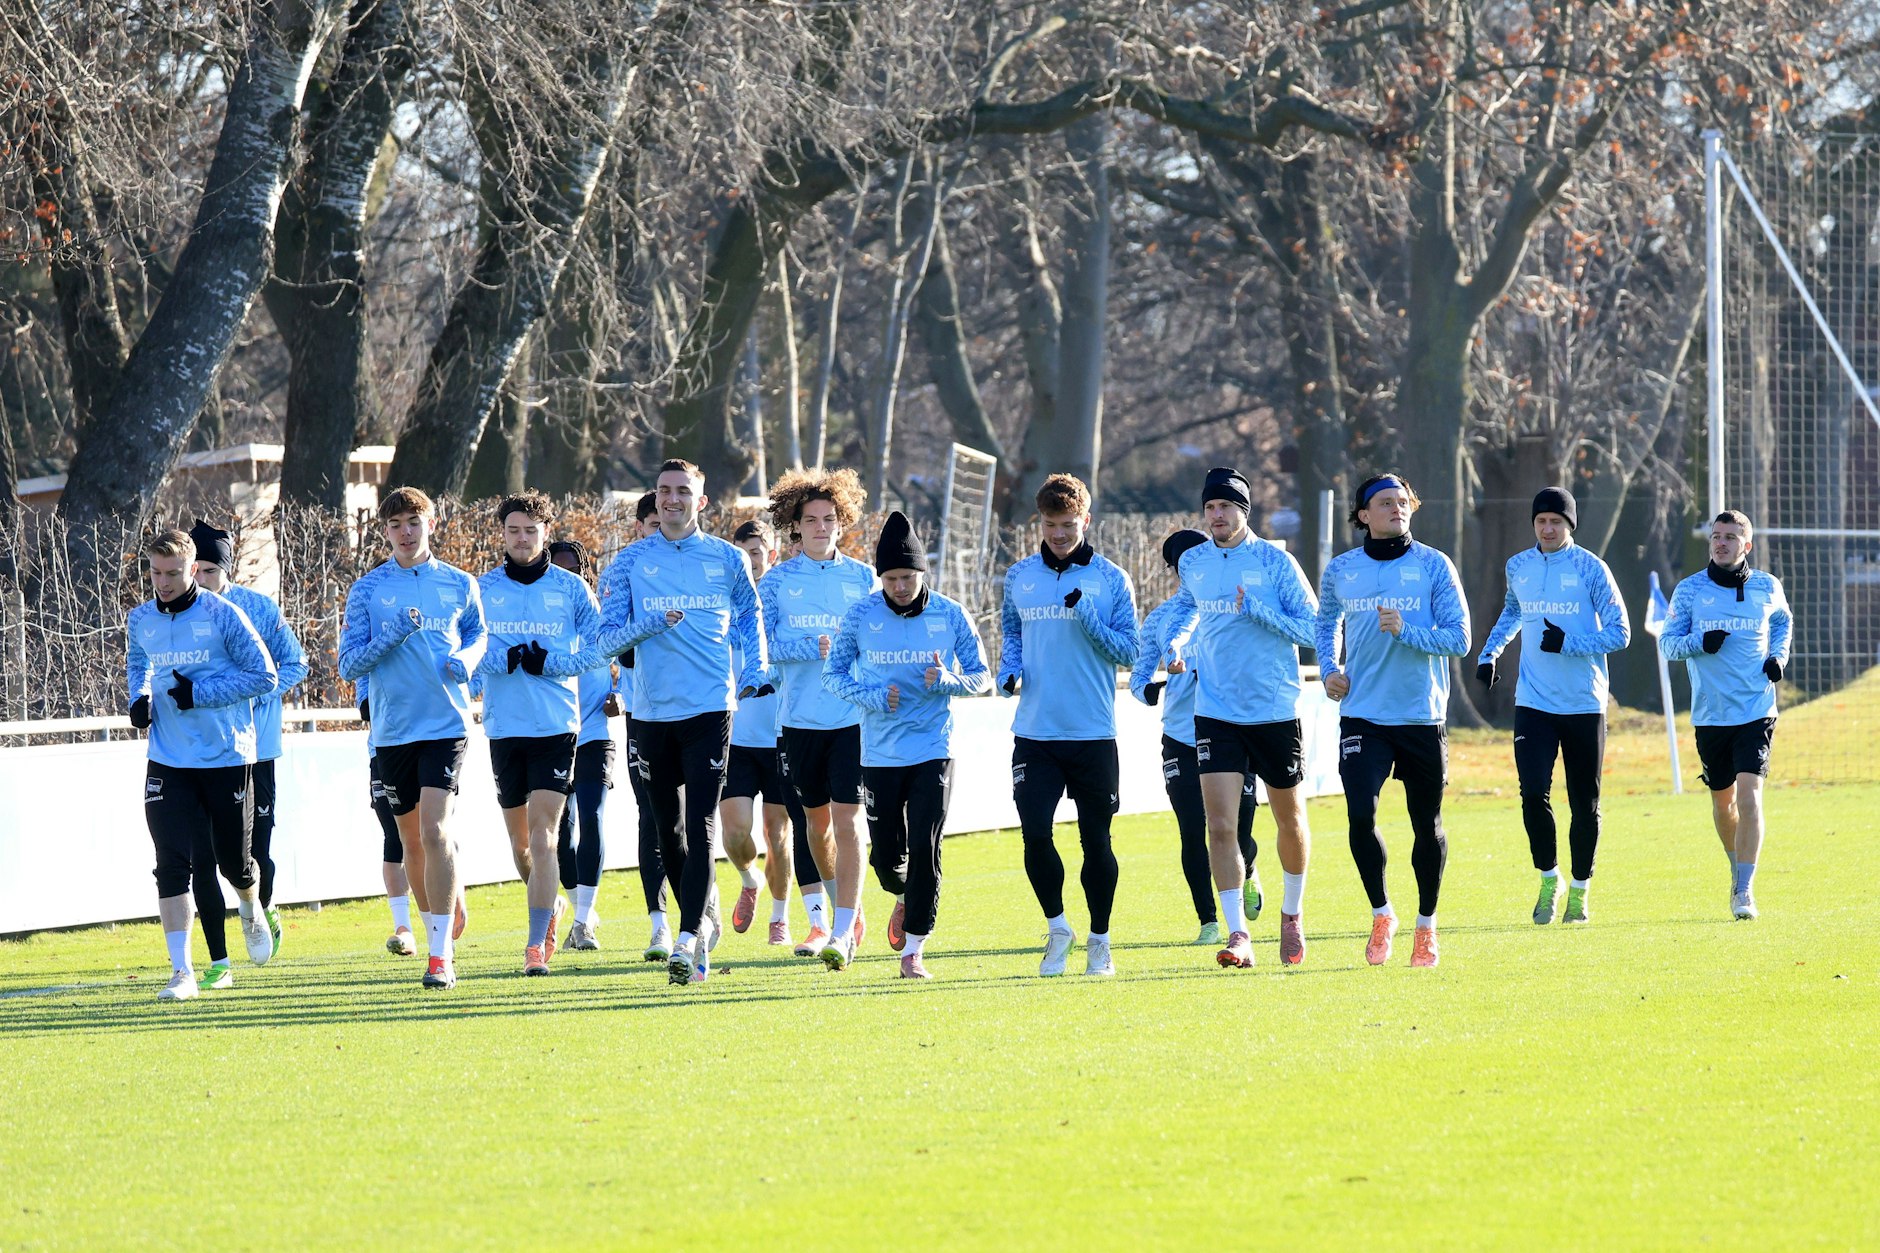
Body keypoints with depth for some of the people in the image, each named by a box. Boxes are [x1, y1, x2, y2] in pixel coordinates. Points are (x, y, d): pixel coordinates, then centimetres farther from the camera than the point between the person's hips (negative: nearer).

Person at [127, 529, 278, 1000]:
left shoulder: (222, 616, -9)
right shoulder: (140, 621, 4)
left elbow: (263, 675, -7)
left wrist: (201, 693, -16)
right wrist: (139, 698, 3)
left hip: (227, 757, -2)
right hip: (169, 762, 2)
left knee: (233, 860, 10)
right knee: (173, 864, -10)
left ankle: (252, 912, 46)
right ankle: (181, 971, -8)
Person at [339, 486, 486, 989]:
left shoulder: (459, 585, 4)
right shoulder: (368, 589, 2)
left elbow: (478, 633, 22)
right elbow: (348, 664, 0)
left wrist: (466, 657, -1)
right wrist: (393, 637, -17)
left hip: (447, 722, -2)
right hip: (392, 729, 2)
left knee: (434, 829, -16)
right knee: (412, 841, 11)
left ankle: (440, 953, -15)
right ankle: (446, 921, 33)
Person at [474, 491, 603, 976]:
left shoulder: (571, 588, 4)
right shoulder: (482, 589, 7)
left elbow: (599, 648, 3)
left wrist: (549, 662, -11)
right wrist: (504, 660, -15)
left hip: (556, 724, -3)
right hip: (503, 727, 3)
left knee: (543, 831, -12)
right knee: (518, 837, 10)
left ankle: (538, 942, -13)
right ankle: (551, 906, 37)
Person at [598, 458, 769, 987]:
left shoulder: (727, 560, 6)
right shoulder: (631, 563, 5)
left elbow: (749, 619, 21)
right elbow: (608, 637, 1)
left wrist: (754, 673, 8)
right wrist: (653, 624, -16)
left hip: (710, 706, -2)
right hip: (652, 711, 2)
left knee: (701, 825, -13)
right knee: (667, 830, 10)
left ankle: (689, 940, -18)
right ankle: (705, 914, 31)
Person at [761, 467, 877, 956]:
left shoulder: (862, 578, 5)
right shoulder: (778, 580, 4)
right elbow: (759, 642, -6)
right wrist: (814, 647, -18)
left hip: (853, 717, -2)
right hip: (799, 716, 2)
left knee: (847, 821, -10)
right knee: (816, 820, 13)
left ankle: (841, 931, -8)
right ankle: (847, 911, 33)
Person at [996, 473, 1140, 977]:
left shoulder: (1109, 579, 0)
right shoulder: (1019, 576, 8)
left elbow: (1128, 651, -2)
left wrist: (1087, 617, -17)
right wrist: (1010, 670, 2)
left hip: (1094, 733, -2)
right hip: (1034, 732, 2)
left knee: (1096, 839, 4)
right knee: (1035, 835, -8)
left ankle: (1099, 940, 19)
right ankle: (1056, 927, 13)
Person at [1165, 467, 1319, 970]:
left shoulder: (1275, 562, -7)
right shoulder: (1192, 563, 5)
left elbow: (1311, 628, -10)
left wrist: (1255, 609, -20)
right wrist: (1179, 651, 10)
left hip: (1276, 712, -2)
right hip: (1215, 714, 2)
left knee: (1290, 821, 13)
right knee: (1221, 825, -11)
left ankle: (1292, 912, 36)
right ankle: (1238, 936, -10)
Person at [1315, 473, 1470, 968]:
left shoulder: (1433, 566, -2)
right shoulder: (1341, 570, 5)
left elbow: (1459, 638, -6)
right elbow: (1326, 622, 25)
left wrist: (1406, 631, -20)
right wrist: (1329, 668, 7)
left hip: (1422, 717, -1)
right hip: (1362, 715, 1)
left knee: (1427, 826, 7)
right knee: (1360, 816, -15)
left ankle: (1426, 923, 26)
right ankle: (1381, 914, 6)